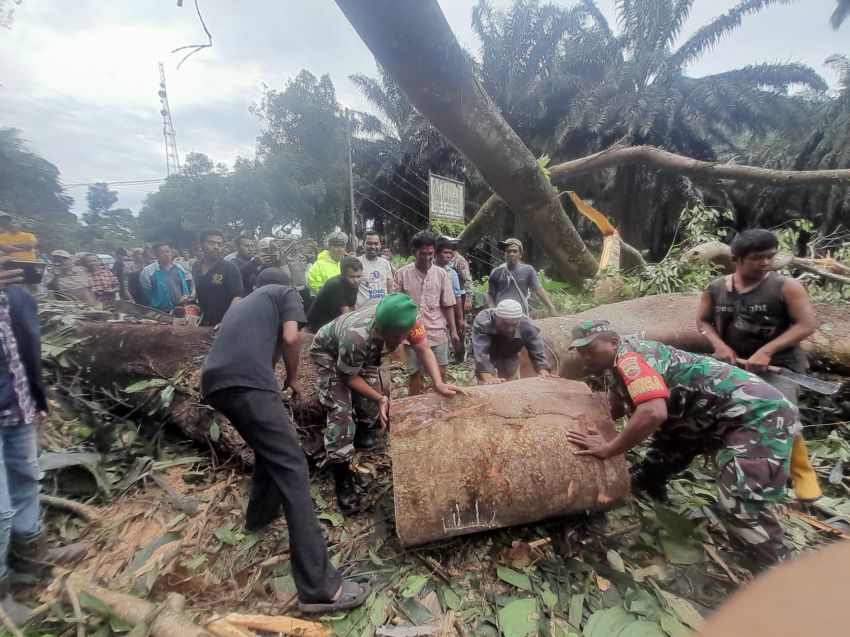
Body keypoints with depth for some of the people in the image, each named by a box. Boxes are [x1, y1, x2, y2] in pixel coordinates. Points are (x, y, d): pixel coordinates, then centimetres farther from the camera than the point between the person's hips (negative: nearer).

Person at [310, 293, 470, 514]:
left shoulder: (408, 319, -32)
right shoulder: (356, 337, -44)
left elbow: (423, 348, -24)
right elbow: (349, 377, -26)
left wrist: (439, 384, -36)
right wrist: (380, 398, -28)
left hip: (366, 350, 6)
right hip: (329, 352, -5)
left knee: (371, 401, 7)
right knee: (340, 411, -14)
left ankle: (364, 433, 40)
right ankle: (342, 480, -2)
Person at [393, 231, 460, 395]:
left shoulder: (441, 274, 1)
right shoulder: (402, 274, -4)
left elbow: (448, 305, 5)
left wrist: (453, 330, 3)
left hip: (438, 333, 1)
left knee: (440, 373, 8)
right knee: (415, 374, 10)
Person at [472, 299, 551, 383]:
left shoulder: (527, 326, -33)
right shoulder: (482, 321, -42)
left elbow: (537, 351, -28)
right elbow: (480, 351, -50)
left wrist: (544, 373, -45)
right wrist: (487, 377, -64)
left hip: (510, 358, 3)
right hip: (489, 357, -3)